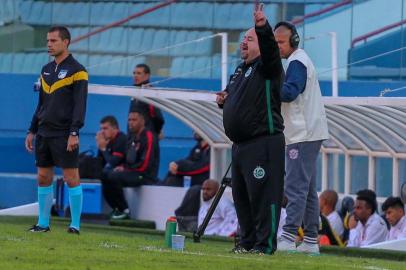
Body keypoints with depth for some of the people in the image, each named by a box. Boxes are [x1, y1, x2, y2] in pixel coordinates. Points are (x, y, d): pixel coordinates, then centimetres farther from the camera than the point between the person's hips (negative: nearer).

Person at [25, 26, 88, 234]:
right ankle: (43, 223, 12)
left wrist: (74, 133, -19)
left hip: (64, 136, -7)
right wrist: (32, 131, 16)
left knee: (71, 178, -5)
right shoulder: (46, 70, 15)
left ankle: (75, 225, -1)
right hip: (44, 134, 7)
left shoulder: (77, 71, -6)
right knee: (43, 177, 7)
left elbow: (80, 104, -12)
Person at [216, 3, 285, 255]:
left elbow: (270, 50, -27)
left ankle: (265, 243, -9)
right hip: (240, 144, 9)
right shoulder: (240, 70, 21)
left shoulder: (266, 67, -5)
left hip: (264, 143, -9)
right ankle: (247, 241, 20)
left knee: (263, 194, -10)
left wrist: (263, 28, -44)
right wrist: (224, 100, 10)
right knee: (241, 195, 12)